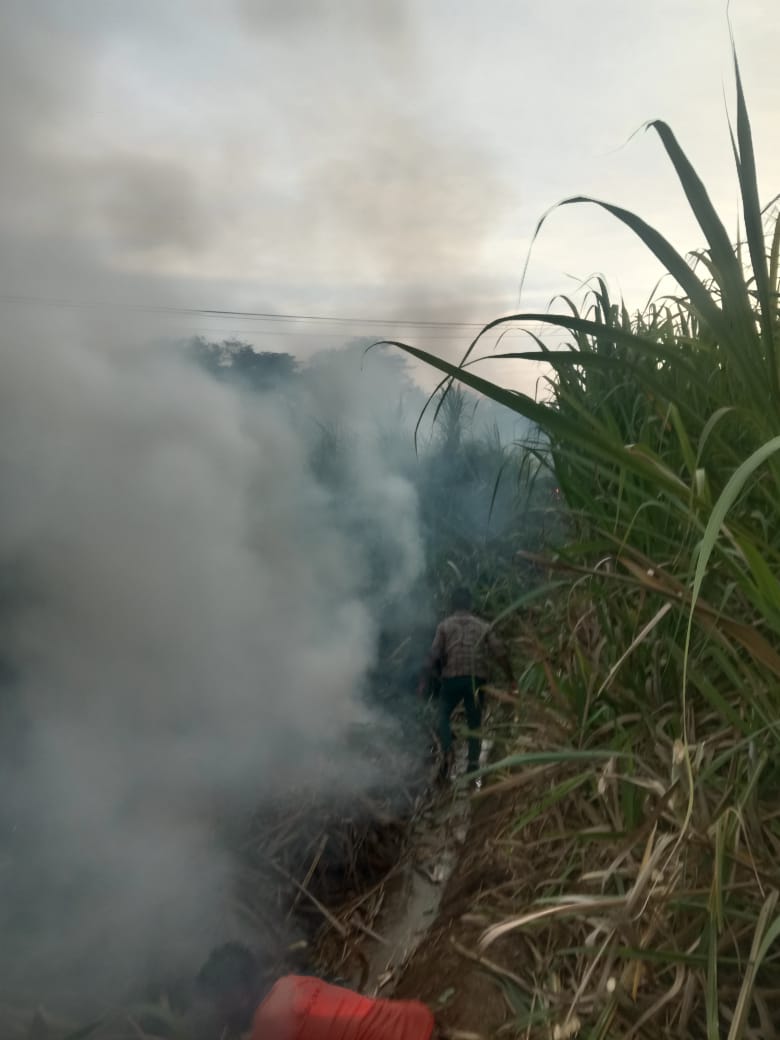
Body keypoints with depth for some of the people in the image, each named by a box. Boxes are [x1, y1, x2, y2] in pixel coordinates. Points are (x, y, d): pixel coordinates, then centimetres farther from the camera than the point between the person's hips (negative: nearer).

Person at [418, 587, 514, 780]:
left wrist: (423, 681, -4)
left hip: (452, 678, -2)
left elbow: (433, 655, -5)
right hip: (477, 679, 2)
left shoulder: (445, 625, 4)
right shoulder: (483, 626, 9)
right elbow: (500, 652, 2)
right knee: (474, 722, 13)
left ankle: (447, 752, -10)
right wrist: (511, 678, 10)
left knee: (443, 716, 13)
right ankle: (474, 761, 6)